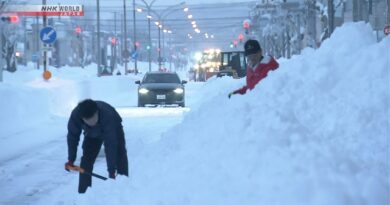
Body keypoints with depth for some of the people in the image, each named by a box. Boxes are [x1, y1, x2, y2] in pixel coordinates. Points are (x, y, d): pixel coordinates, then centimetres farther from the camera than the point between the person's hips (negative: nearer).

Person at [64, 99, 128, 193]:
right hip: (91, 133, 3)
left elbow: (110, 145, -48)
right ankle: (83, 192, 3)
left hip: (113, 129, -3)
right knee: (86, 160, -4)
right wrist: (71, 160, -19)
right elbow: (72, 137, -20)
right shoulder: (75, 115, -38)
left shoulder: (107, 115, -48)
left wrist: (112, 171, -49)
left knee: (120, 157, -17)